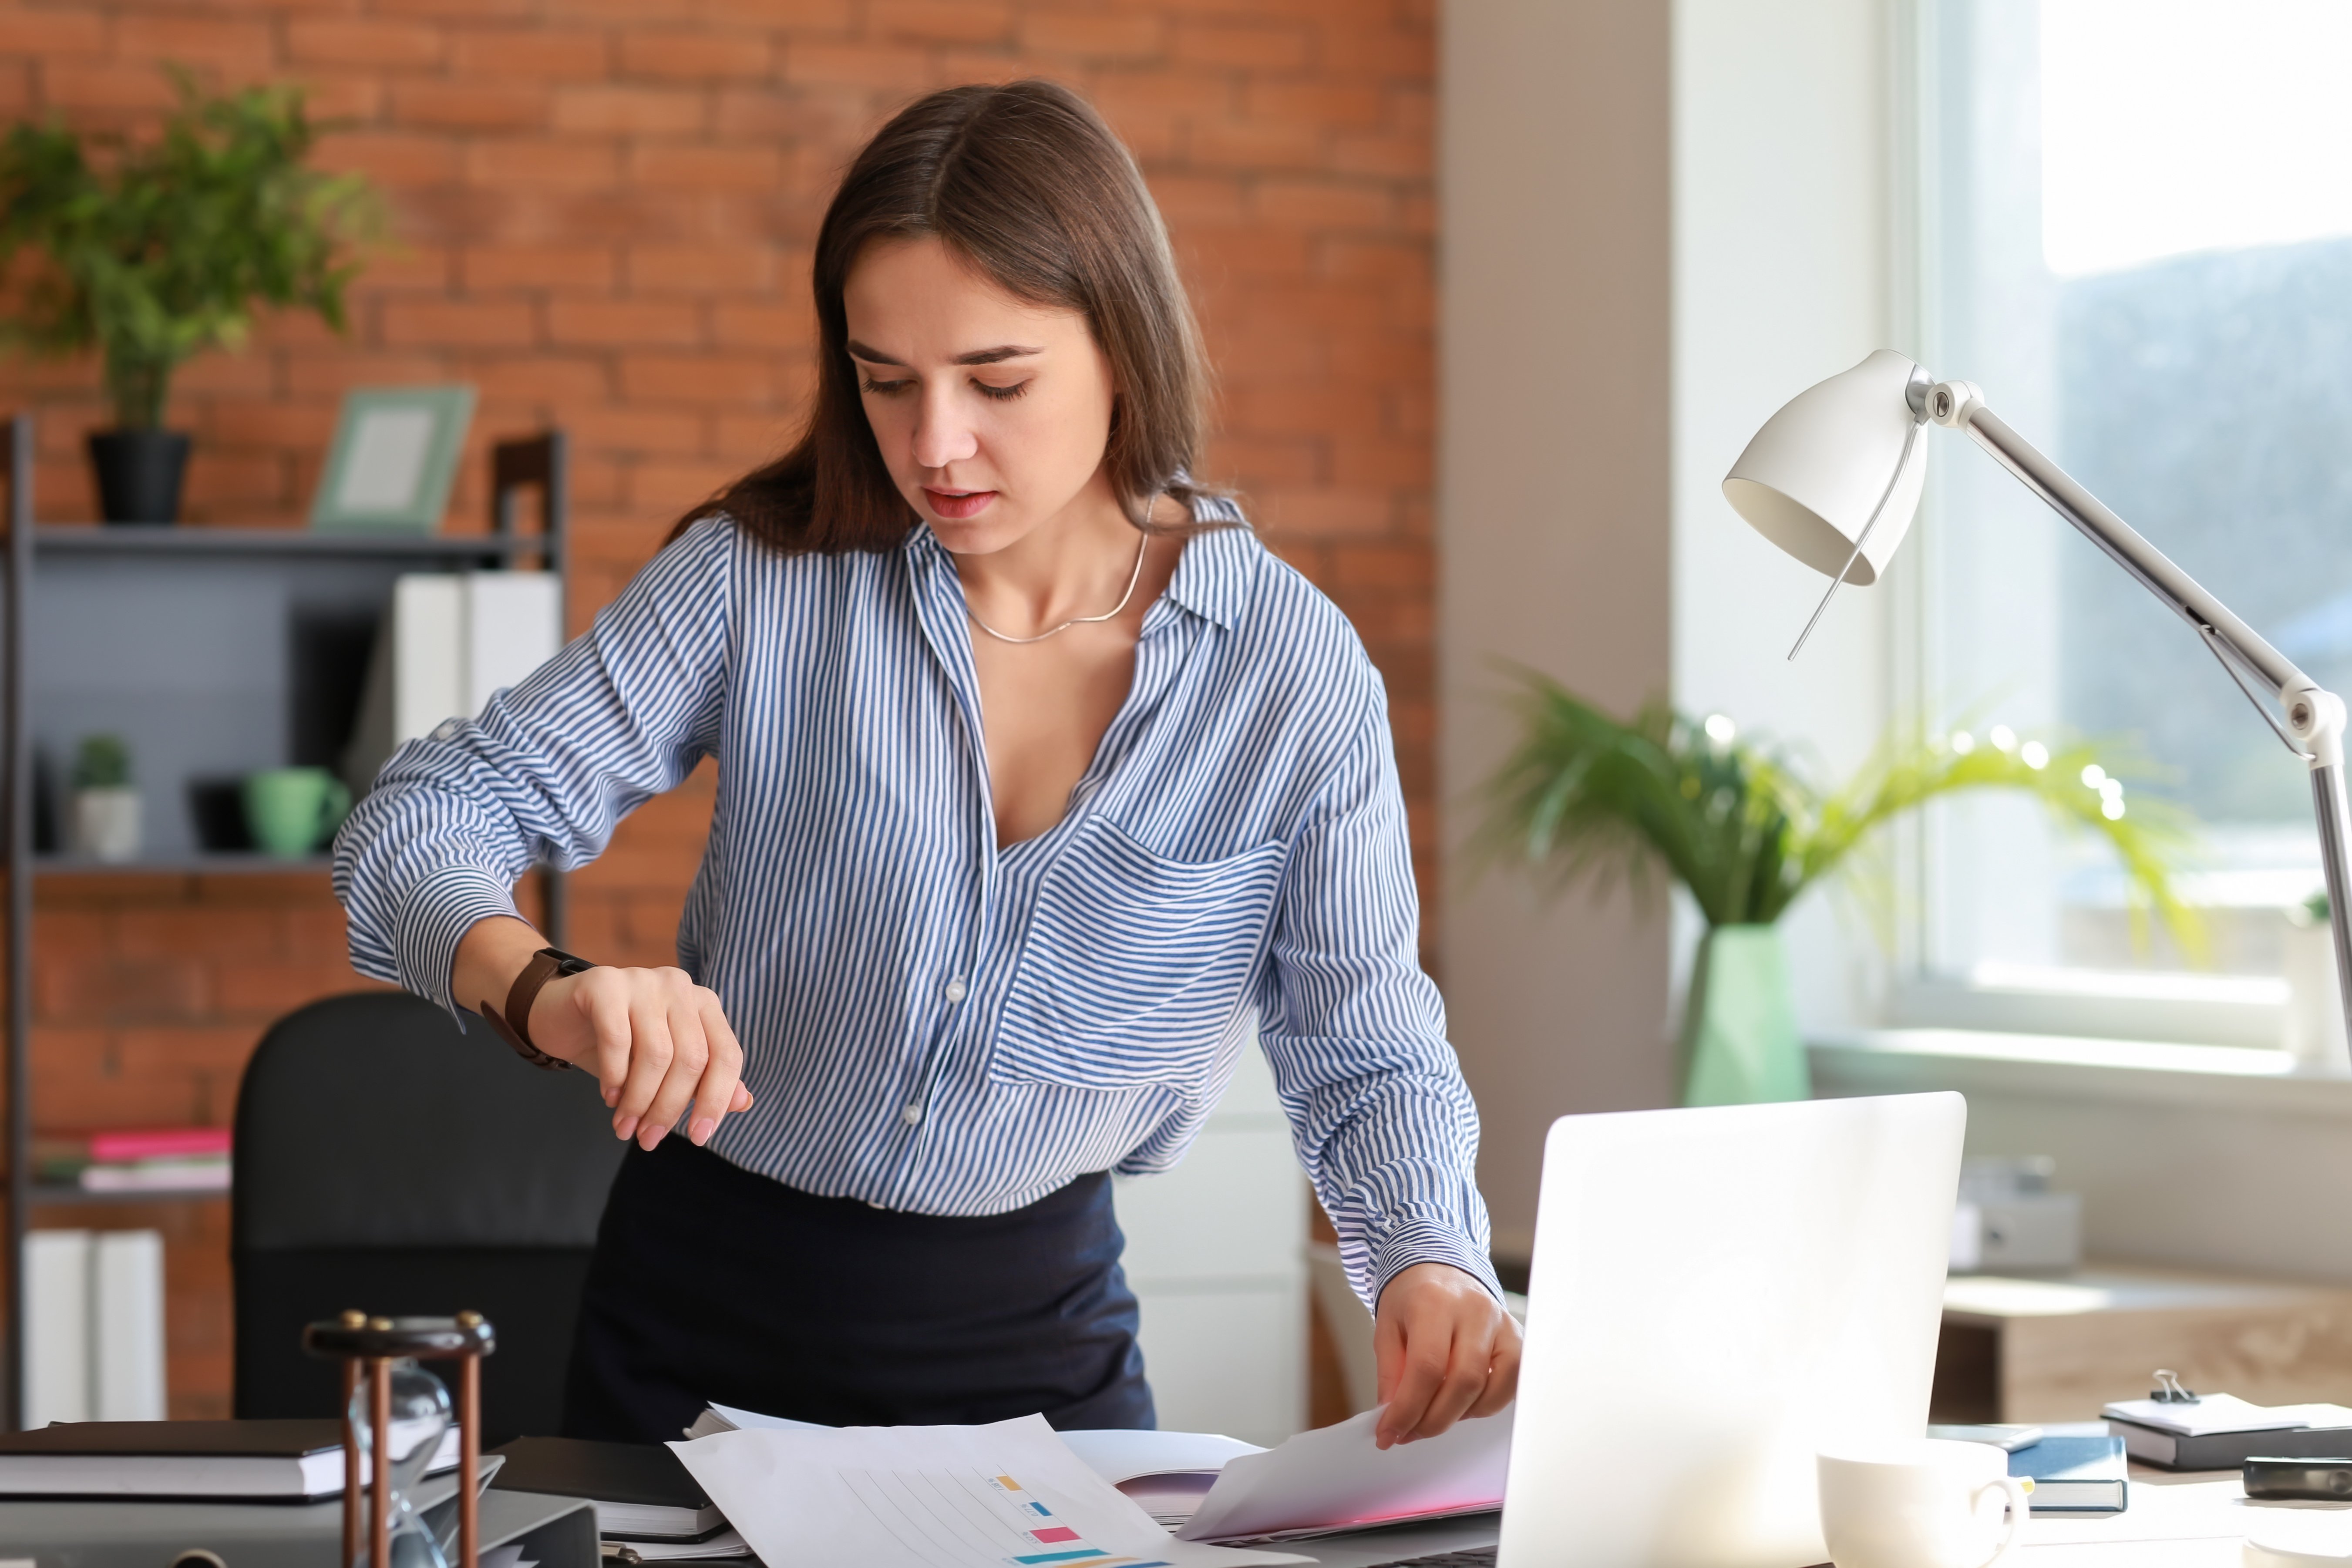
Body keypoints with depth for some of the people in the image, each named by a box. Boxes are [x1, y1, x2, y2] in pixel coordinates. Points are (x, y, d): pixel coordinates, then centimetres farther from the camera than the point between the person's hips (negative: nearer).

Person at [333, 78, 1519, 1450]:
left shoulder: (1296, 671, -8)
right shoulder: (764, 579, -9)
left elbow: (1368, 1059, -2)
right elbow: (423, 821, -10)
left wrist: (1428, 1266, -24)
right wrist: (548, 992, -32)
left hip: (1032, 1332, 0)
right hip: (709, 1306, 0)